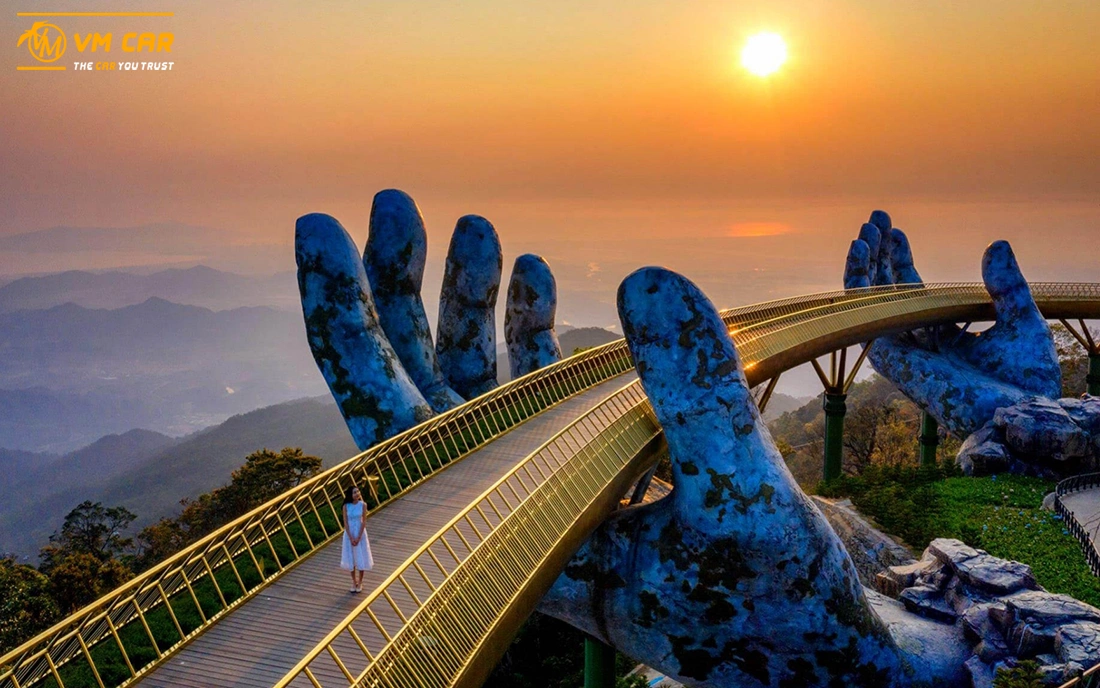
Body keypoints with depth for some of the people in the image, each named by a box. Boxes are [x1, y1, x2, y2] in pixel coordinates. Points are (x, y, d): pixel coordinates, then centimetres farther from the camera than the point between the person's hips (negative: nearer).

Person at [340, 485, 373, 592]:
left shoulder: (363, 505, -10)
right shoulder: (346, 506, -9)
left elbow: (364, 522, -8)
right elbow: (345, 523, -7)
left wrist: (358, 538, -13)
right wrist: (351, 538, -13)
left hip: (360, 533, -1)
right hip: (349, 533, 1)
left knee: (361, 557, 5)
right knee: (351, 557, 8)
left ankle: (360, 583, 20)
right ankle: (354, 582, 24)